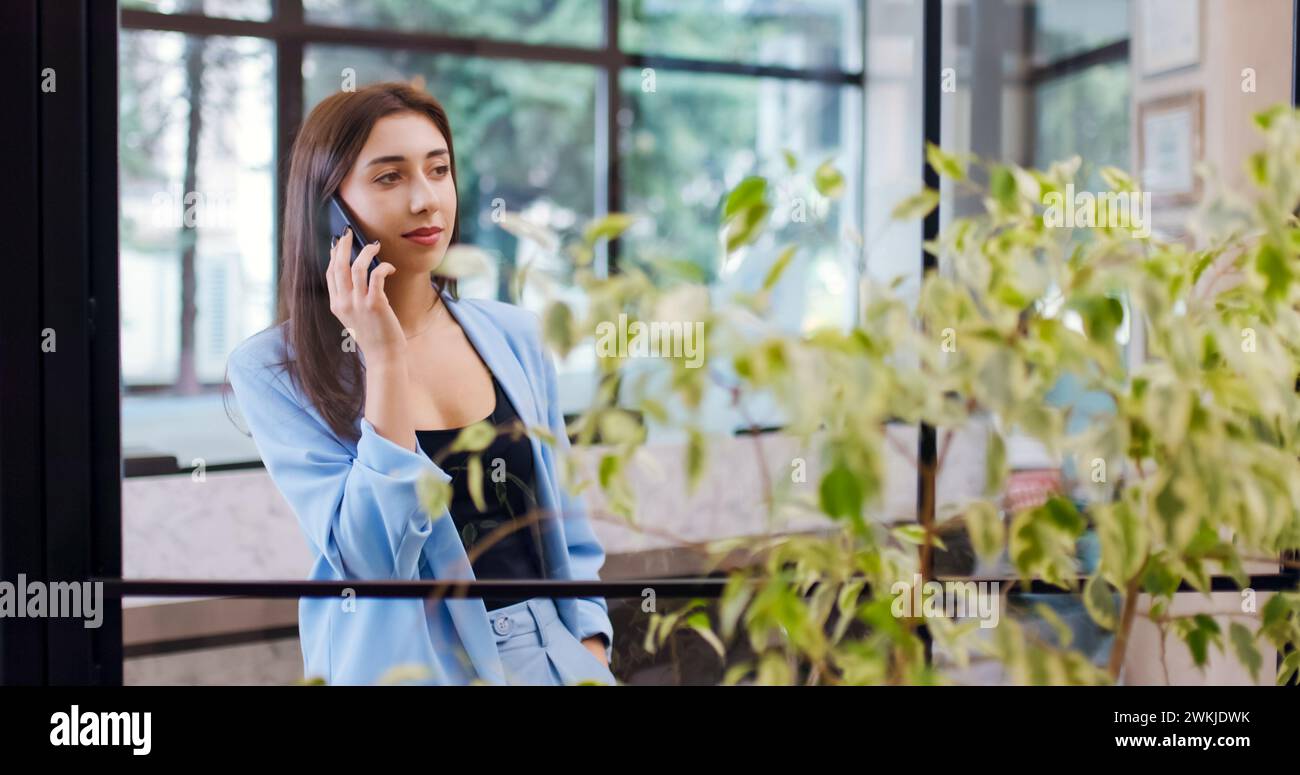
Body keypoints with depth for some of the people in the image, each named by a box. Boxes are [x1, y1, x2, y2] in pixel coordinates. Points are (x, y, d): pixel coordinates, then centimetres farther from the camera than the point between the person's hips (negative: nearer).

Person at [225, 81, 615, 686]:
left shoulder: (513, 335, -1)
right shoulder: (274, 369, -13)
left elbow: (566, 523, 5)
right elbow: (371, 557, -21)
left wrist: (592, 656, -2)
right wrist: (385, 358, -24)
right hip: (408, 665, -3)